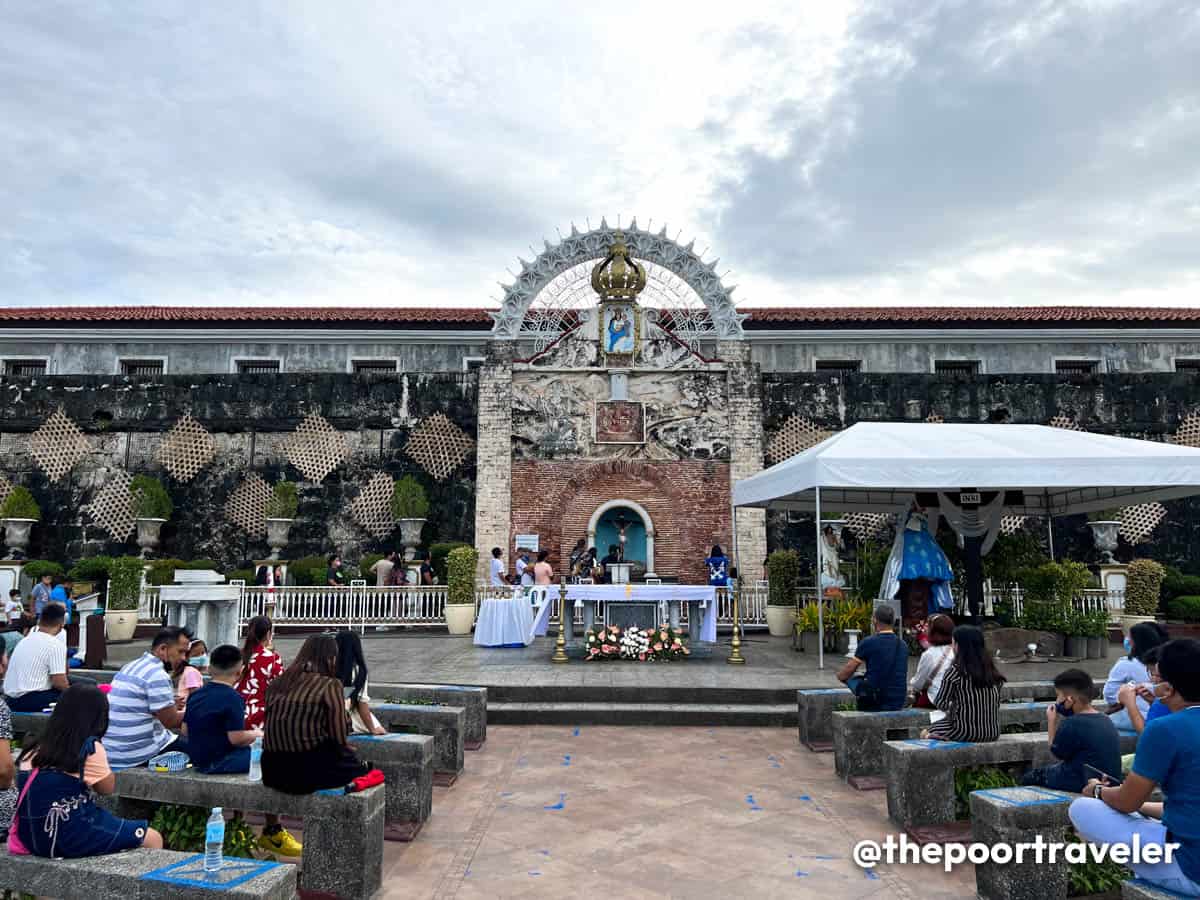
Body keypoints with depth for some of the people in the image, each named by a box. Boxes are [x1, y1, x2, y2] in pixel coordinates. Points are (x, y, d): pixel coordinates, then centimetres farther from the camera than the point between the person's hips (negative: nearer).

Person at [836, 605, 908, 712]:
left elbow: (843, 675, -6)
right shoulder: (903, 645, 6)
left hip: (876, 703, -6)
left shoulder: (868, 643, -11)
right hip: (899, 703, 6)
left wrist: (840, 675, 17)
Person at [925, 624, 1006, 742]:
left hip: (965, 733, -6)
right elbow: (997, 703, 10)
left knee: (927, 732, 18)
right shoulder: (991, 669, 2)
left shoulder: (956, 670, -13)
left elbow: (940, 704, -10)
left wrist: (950, 706, 12)